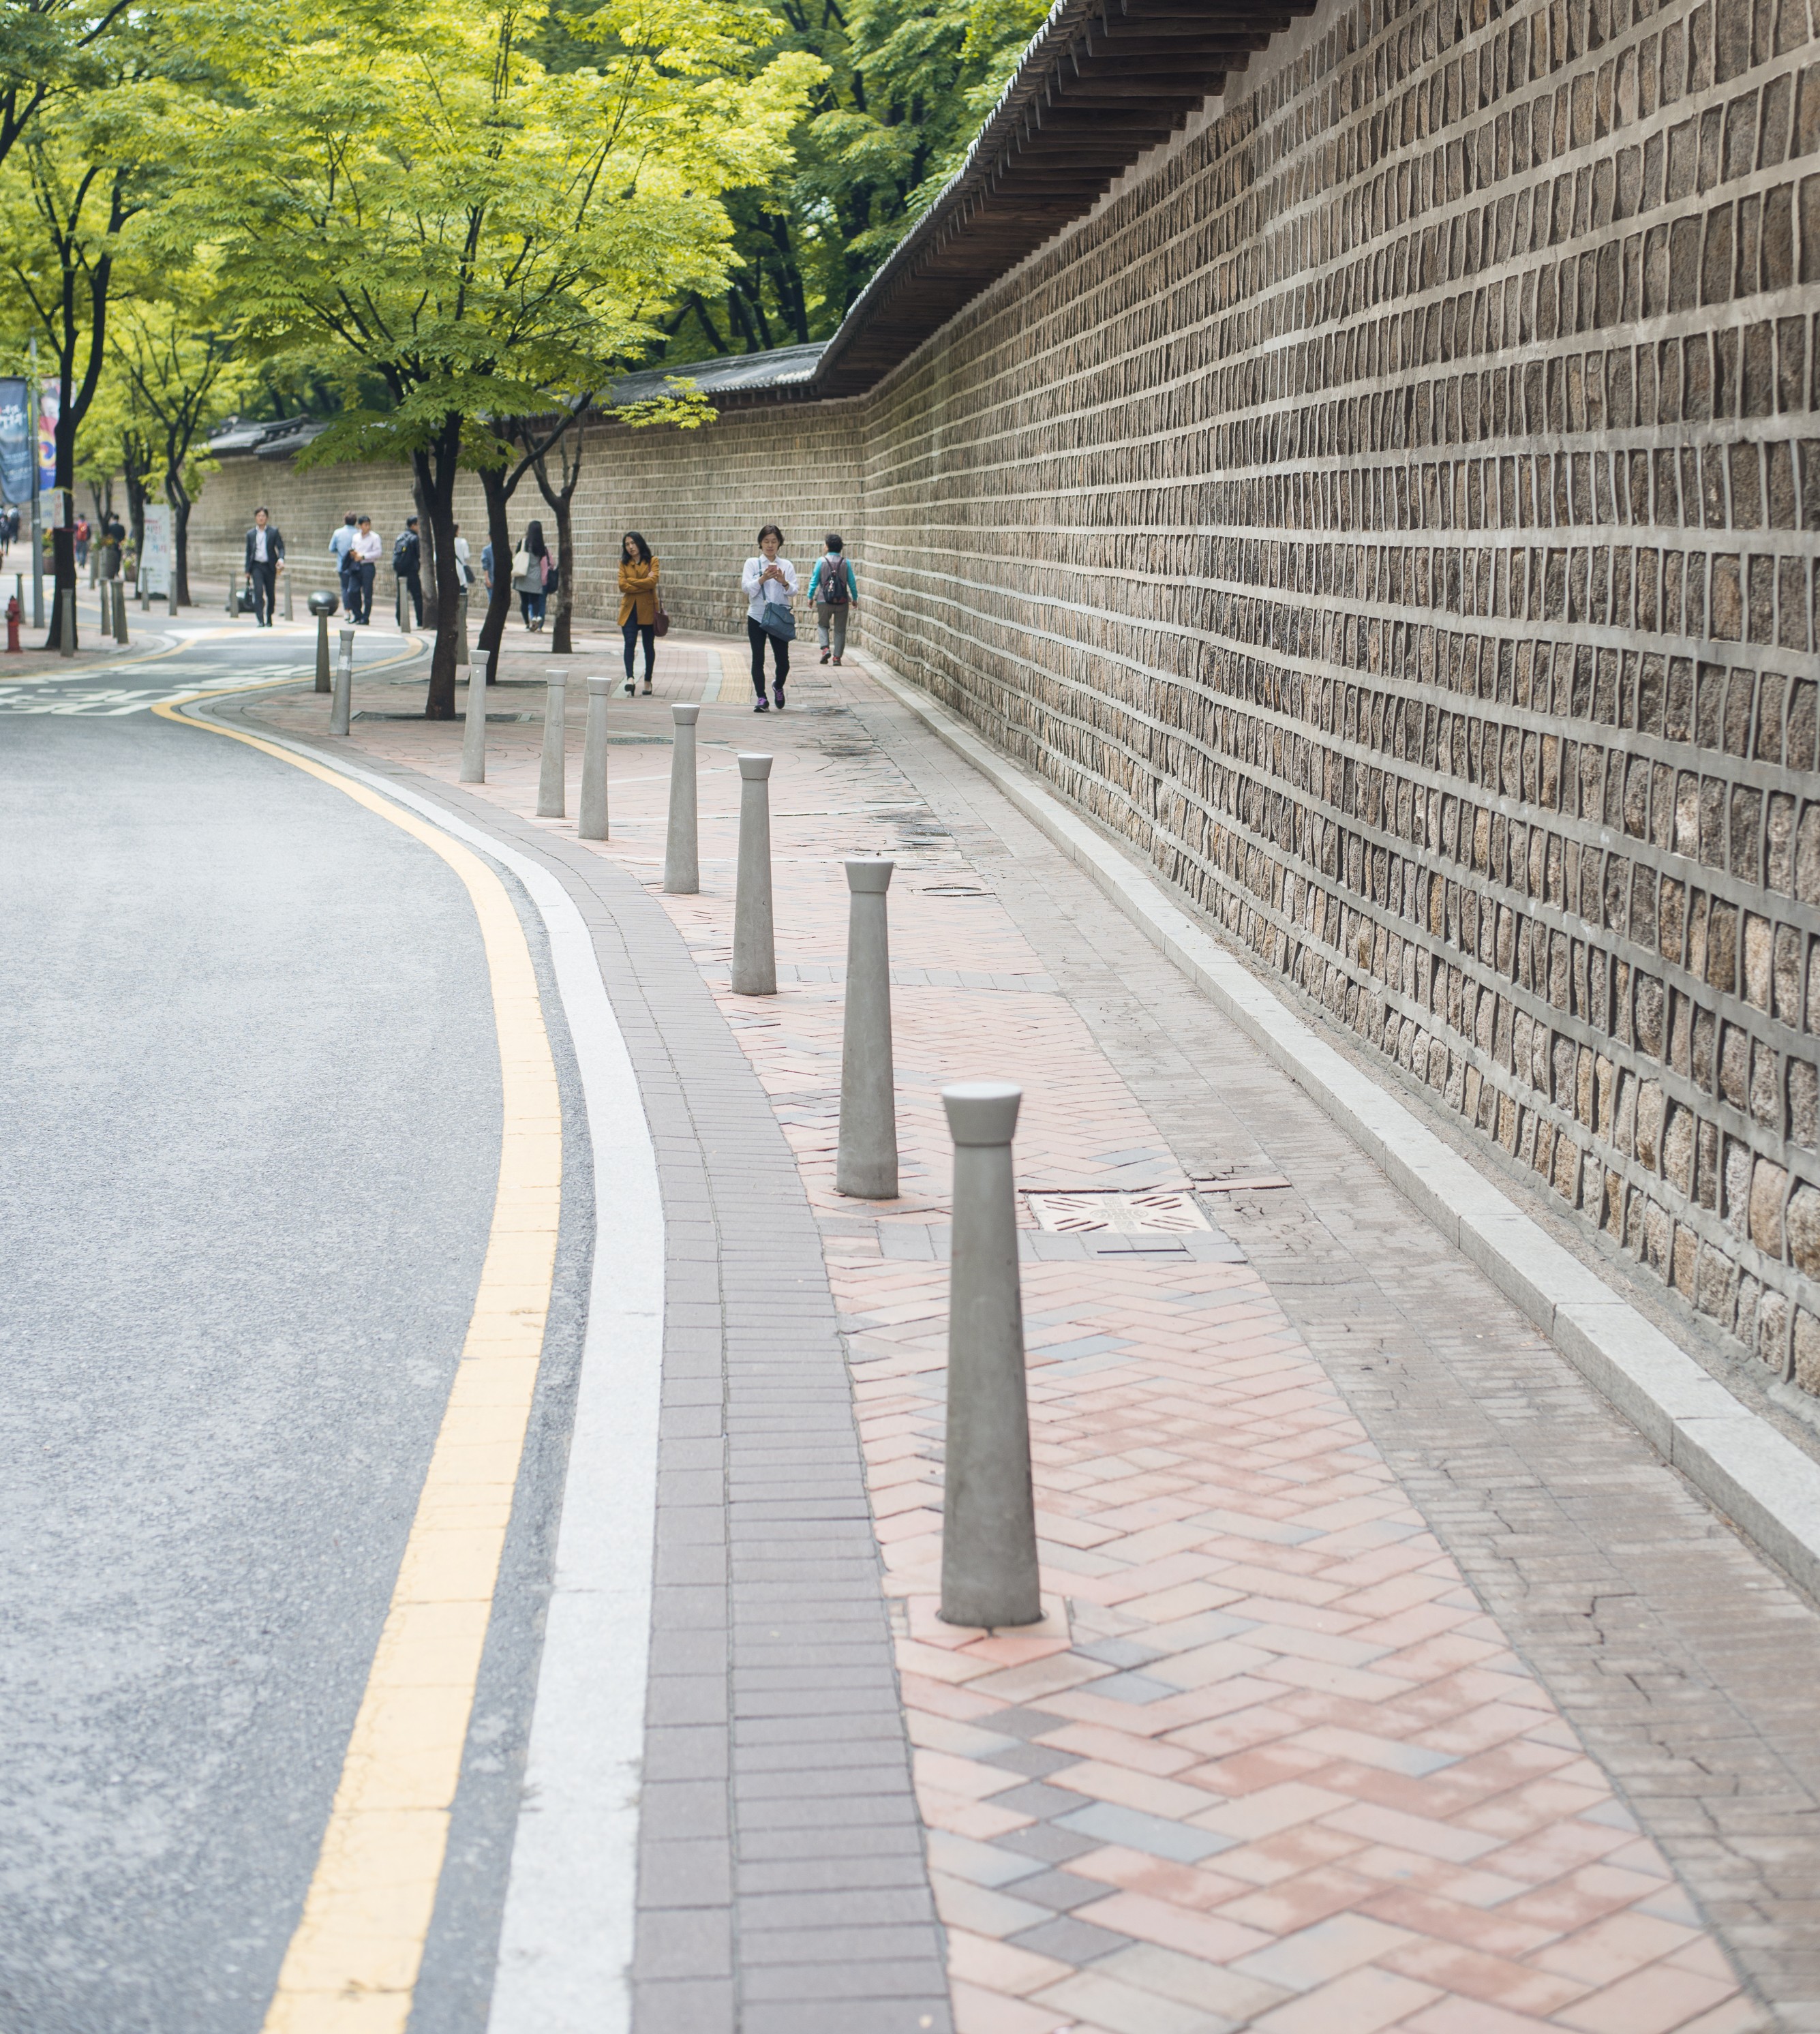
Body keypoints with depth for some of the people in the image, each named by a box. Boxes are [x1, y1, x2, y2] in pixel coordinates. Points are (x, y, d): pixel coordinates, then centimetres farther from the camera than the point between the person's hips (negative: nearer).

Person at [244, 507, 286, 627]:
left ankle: (269, 620, 21)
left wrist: (281, 559, -22)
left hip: (270, 566, 0)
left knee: (270, 594, 5)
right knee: (258, 592, -14)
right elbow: (248, 553, 13)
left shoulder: (273, 532, 3)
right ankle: (260, 620, -18)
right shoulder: (251, 534, 9)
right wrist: (248, 570, 8)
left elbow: (280, 547, -1)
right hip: (256, 566, 0)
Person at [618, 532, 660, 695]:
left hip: (647, 609, -1)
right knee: (630, 643, -14)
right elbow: (622, 586, -3)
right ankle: (629, 677, -23)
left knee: (649, 645, 5)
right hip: (629, 608, 1)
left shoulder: (652, 561, 3)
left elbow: (652, 581, -13)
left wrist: (631, 581, -7)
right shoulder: (624, 564, 10)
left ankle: (648, 680, 15)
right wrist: (643, 584, -9)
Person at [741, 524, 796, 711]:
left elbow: (793, 592, 1)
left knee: (783, 661, -2)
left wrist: (784, 582, -20)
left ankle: (778, 686, 29)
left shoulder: (787, 565, 9)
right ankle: (761, 699, 4)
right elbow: (746, 588, -5)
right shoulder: (752, 563, 6)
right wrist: (762, 579, -21)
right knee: (758, 659, -4)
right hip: (757, 617, -1)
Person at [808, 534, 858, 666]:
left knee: (822, 625, 18)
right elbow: (852, 582, 2)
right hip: (842, 601, 1)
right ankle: (837, 657, 8)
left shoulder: (821, 561, -7)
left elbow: (814, 581, -2)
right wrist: (855, 598, 16)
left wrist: (810, 596, 11)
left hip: (824, 601, -1)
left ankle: (825, 648, -5)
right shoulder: (846, 563, -3)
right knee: (840, 629, 11)